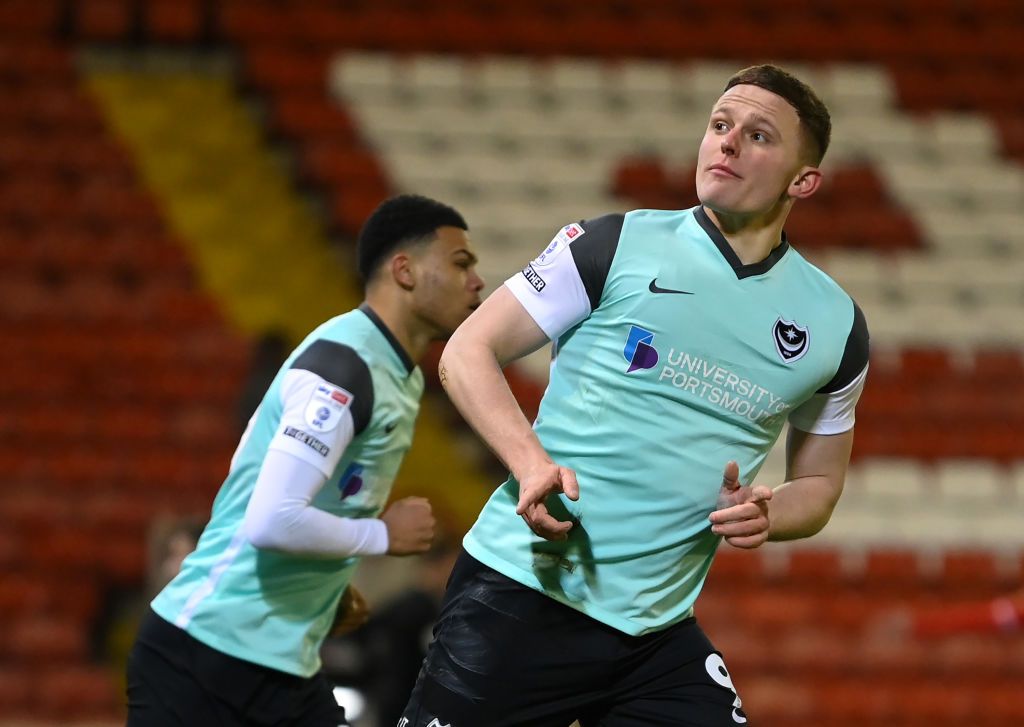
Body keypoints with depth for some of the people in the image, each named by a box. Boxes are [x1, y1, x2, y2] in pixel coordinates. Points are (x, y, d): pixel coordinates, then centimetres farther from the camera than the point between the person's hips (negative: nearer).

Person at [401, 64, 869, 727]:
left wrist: (763, 515, -5)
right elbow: (467, 353, 1)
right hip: (521, 592, -3)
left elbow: (820, 481, 19)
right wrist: (533, 463, -17)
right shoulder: (616, 244, -1)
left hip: (658, 634, 3)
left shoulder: (834, 322, 8)